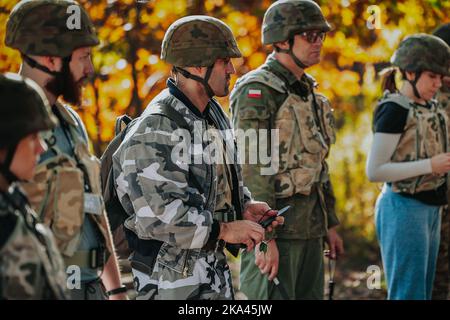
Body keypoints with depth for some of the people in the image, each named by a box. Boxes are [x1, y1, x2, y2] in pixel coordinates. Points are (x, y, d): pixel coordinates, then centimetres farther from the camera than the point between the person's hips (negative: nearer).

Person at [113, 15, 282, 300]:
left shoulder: (215, 115, 9)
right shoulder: (156, 129, -21)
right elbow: (156, 214, -27)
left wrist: (245, 206, 4)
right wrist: (224, 230, -22)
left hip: (215, 269, 9)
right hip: (172, 276, -9)